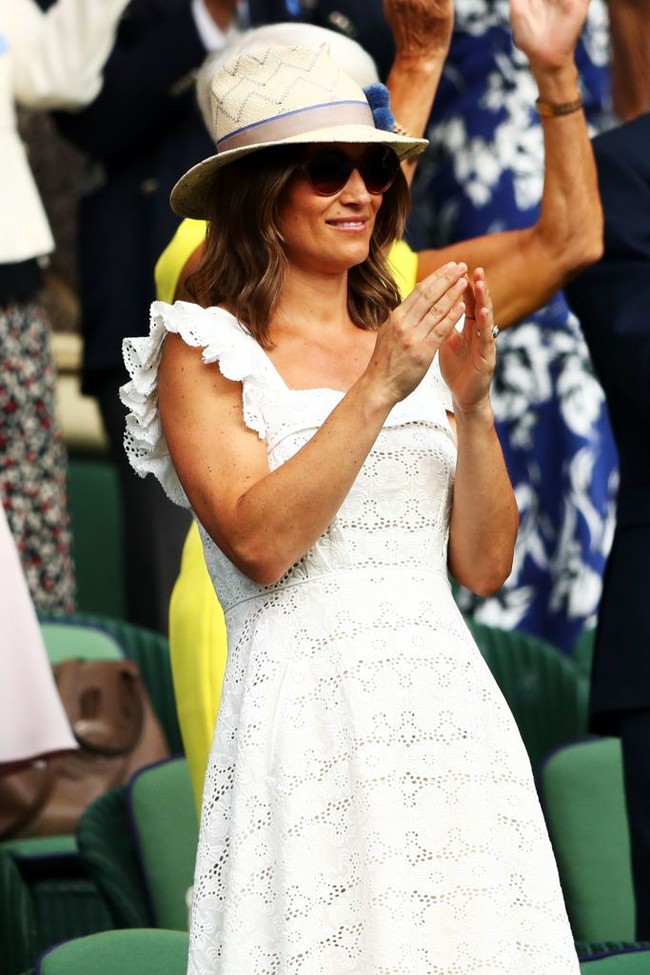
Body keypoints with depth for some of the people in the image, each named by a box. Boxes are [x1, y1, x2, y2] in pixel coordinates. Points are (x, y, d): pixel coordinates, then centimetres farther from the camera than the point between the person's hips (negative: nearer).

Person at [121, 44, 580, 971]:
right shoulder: (206, 349, 0)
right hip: (310, 714, -4)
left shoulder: (412, 340, 14)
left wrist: (471, 402, -3)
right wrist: (378, 391, -15)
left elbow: (486, 564, 10)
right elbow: (258, 542, -13)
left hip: (451, 711, 5)